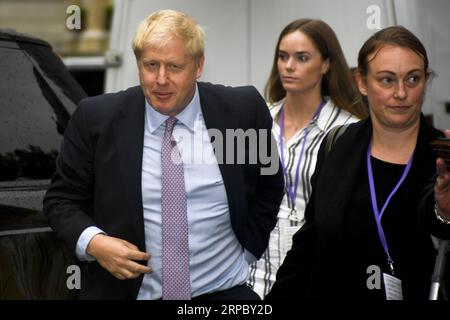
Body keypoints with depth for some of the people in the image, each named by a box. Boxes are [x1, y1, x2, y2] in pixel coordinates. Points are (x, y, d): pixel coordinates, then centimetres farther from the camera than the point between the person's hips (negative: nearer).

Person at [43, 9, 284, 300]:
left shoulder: (242, 110, -4)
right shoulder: (97, 118, -5)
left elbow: (268, 188, 10)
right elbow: (62, 198, 2)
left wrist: (248, 249, 2)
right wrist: (92, 242, -14)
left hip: (224, 291, 0)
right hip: (128, 289, 0)